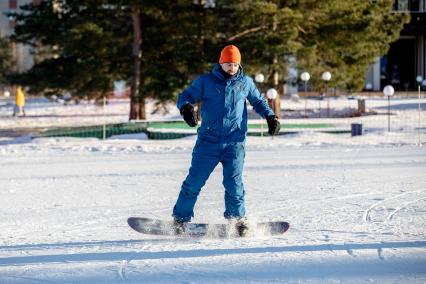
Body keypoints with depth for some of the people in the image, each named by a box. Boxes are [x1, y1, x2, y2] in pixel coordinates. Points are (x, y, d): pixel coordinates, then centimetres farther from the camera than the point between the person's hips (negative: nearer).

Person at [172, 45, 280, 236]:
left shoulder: (246, 83, 10)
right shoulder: (205, 82, 3)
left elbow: (259, 102, 24)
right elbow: (185, 96, 4)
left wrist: (271, 117, 8)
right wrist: (186, 108, -18)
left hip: (235, 143, 1)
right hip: (208, 141, 0)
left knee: (233, 182, -9)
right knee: (194, 181, -2)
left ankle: (237, 219, 10)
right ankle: (180, 218, 9)